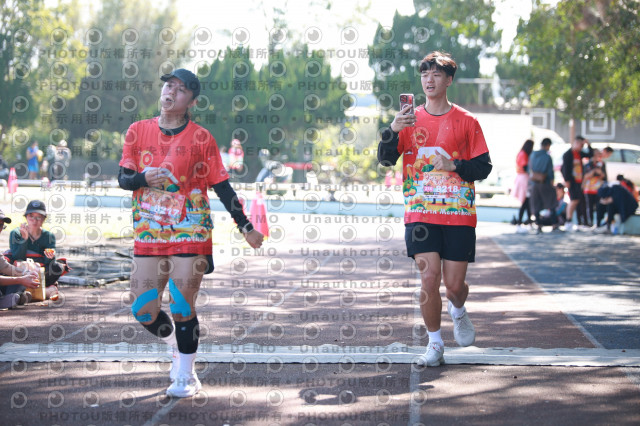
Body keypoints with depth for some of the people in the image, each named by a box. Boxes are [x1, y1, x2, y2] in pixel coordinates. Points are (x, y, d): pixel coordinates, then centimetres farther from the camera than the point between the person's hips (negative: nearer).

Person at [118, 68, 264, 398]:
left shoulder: (201, 138, -2)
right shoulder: (138, 132, 6)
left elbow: (222, 186, 1)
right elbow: (123, 178, 7)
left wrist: (246, 227, -3)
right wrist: (144, 178, -15)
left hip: (190, 233, -3)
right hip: (148, 234, 3)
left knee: (181, 306, -8)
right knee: (143, 310, 1)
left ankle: (186, 376, 8)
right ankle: (178, 348, 30)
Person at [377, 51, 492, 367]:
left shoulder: (466, 122, 4)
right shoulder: (410, 120, 8)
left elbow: (484, 167, 5)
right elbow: (385, 160, -2)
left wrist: (455, 165, -13)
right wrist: (392, 131, -20)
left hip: (459, 214, 0)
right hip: (420, 214, 1)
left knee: (454, 283, 0)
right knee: (429, 278, -8)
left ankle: (458, 312, 36)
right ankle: (435, 345, 7)